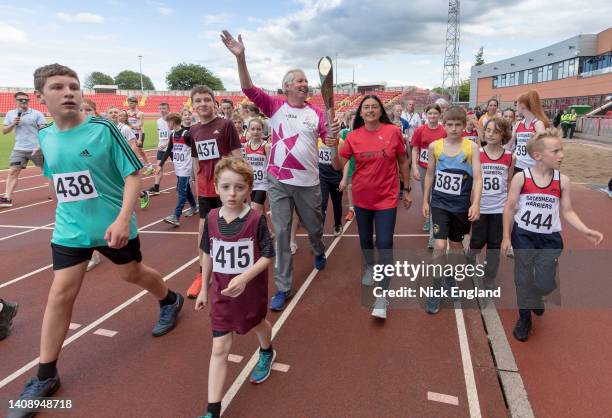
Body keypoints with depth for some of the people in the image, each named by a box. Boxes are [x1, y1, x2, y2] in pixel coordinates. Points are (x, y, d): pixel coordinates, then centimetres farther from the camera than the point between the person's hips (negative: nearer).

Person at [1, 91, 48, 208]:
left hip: (37, 149, -3)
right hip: (19, 149, 4)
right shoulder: (10, 114, 10)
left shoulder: (37, 114, -3)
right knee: (13, 171, -4)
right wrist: (12, 124, -6)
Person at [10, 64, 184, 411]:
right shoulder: (45, 137, 1)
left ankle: (171, 301, 47)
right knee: (61, 294, 3)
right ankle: (46, 376, 18)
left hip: (113, 226, -3)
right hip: (69, 230, 4)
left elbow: (133, 174, -15)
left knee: (133, 274, 15)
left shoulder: (103, 129, -14)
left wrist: (124, 218, -25)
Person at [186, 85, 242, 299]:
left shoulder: (226, 125, -8)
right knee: (203, 230, 10)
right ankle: (202, 274, 24)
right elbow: (196, 160, 15)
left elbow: (237, 157, -8)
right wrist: (197, 185, 14)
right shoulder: (193, 130, 6)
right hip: (205, 189, 5)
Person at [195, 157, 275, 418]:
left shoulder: (256, 219, -20)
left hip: (251, 290, -1)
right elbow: (208, 254, 3)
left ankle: (267, 353, 63)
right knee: (219, 348, 2)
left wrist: (244, 278, -30)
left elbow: (268, 256, -17)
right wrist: (204, 288, 8)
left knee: (257, 324, 28)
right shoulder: (211, 218, -9)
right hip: (221, 292, 2)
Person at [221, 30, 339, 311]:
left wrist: (334, 134, -26)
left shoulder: (316, 112, 2)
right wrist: (240, 57, -23)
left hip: (308, 181, 1)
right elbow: (249, 90, -12)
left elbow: (328, 139, -3)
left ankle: (318, 251, 55)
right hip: (278, 181, -1)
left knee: (314, 226, 18)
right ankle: (283, 288, 14)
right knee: (281, 233, 2)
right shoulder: (275, 106, -1)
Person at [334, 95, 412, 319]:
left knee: (384, 243, -7)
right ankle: (369, 266, 49)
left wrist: (407, 190, 6)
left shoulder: (393, 132, -6)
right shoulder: (353, 136, -3)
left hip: (386, 197, -2)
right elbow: (338, 165, -4)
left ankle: (383, 295, 2)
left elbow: (403, 162, 3)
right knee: (365, 238, 19)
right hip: (361, 197, 3)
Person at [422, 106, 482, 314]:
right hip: (439, 203, 0)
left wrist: (476, 204, -20)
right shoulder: (434, 146, -3)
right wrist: (425, 200, 7)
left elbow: (477, 177, -9)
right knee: (439, 245, -9)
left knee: (456, 244, 15)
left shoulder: (471, 147, -6)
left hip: (461, 205, 1)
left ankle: (450, 278, 39)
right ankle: (436, 290, 6)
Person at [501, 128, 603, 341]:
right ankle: (524, 318, 28)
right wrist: (506, 237, -2)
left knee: (545, 284, 2)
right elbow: (510, 208, -4)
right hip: (523, 235, -1)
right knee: (523, 279, 8)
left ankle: (536, 296, 40)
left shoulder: (563, 181, -6)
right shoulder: (521, 177, -11)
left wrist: (584, 230, -14)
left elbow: (567, 211, 2)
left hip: (550, 238, 2)